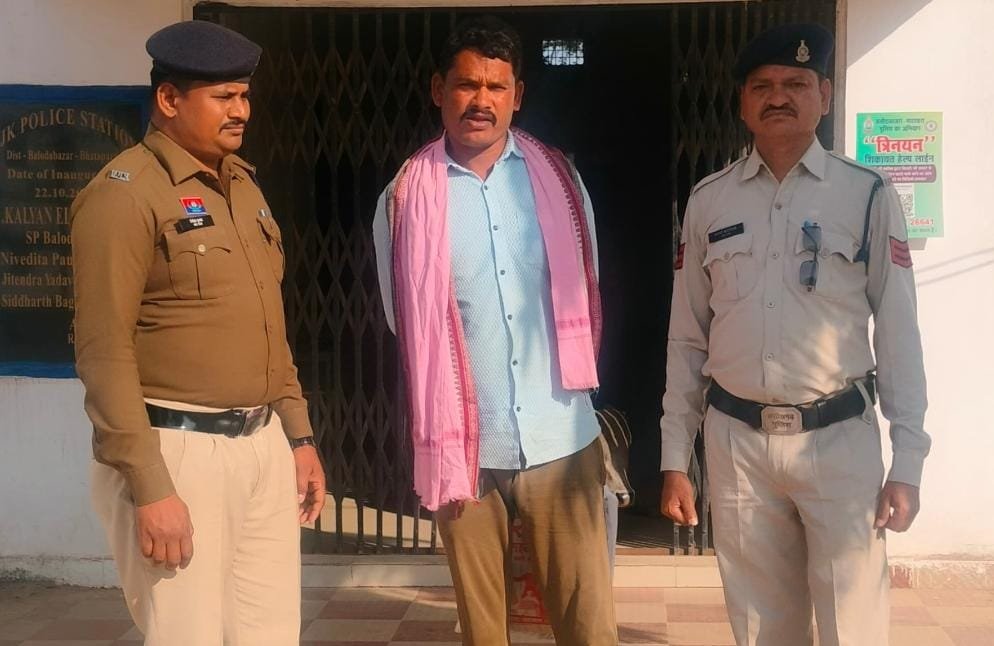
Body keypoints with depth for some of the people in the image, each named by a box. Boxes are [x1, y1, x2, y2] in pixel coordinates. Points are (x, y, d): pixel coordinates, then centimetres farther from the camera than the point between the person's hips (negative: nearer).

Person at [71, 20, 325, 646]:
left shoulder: (243, 184, 14)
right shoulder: (125, 192, -10)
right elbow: (104, 351, -15)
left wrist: (298, 435, 16)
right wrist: (149, 488, -18)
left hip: (264, 445, 7)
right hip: (176, 450, -7)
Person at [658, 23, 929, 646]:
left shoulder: (868, 195, -2)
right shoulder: (708, 201, 5)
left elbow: (898, 332, -1)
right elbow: (687, 338, 8)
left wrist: (908, 462, -5)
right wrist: (675, 458, 6)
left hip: (840, 438, -2)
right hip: (736, 440, 2)